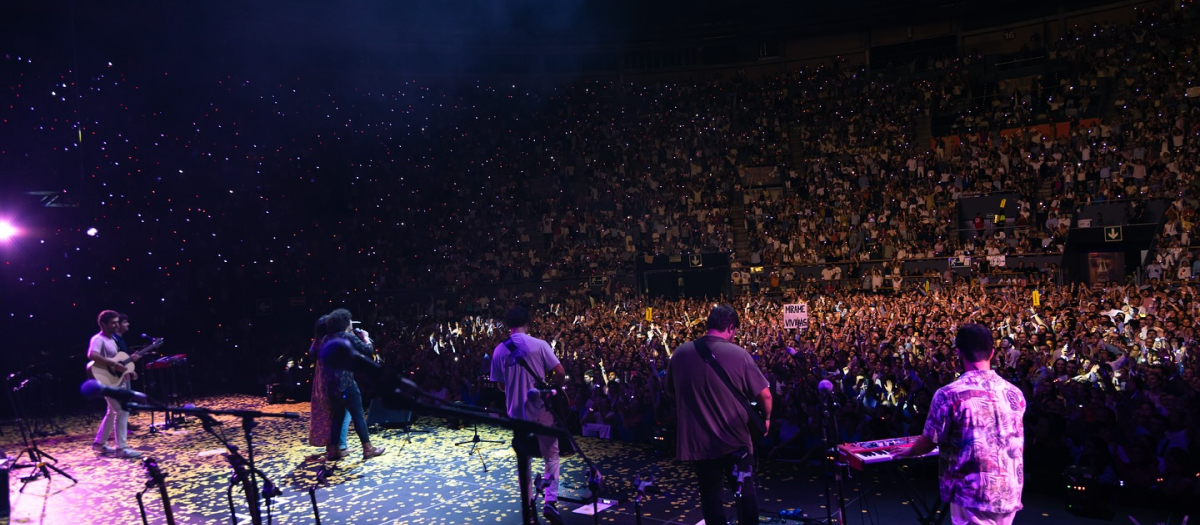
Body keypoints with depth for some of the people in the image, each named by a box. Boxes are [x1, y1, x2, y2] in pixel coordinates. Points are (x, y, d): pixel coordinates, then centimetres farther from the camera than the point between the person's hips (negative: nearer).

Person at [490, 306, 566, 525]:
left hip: (516, 412, 3)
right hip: (541, 409, -3)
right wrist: (551, 386, 6)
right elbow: (560, 373, -12)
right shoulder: (539, 345, -12)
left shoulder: (499, 351, -2)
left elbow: (500, 385, 7)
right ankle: (550, 501, -7)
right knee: (551, 456, 8)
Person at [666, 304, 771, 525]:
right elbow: (765, 394, -11)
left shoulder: (680, 353, -3)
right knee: (744, 490, 16)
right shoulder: (738, 354, -13)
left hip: (697, 438, 2)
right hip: (734, 437, -2)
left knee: (710, 493, 14)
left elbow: (670, 391, 11)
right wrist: (766, 418, 9)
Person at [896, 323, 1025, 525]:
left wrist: (907, 452, 16)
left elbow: (928, 443, -6)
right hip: (1010, 493, 6)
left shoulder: (949, 394, -14)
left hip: (973, 495, -5)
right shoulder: (1015, 393, 3)